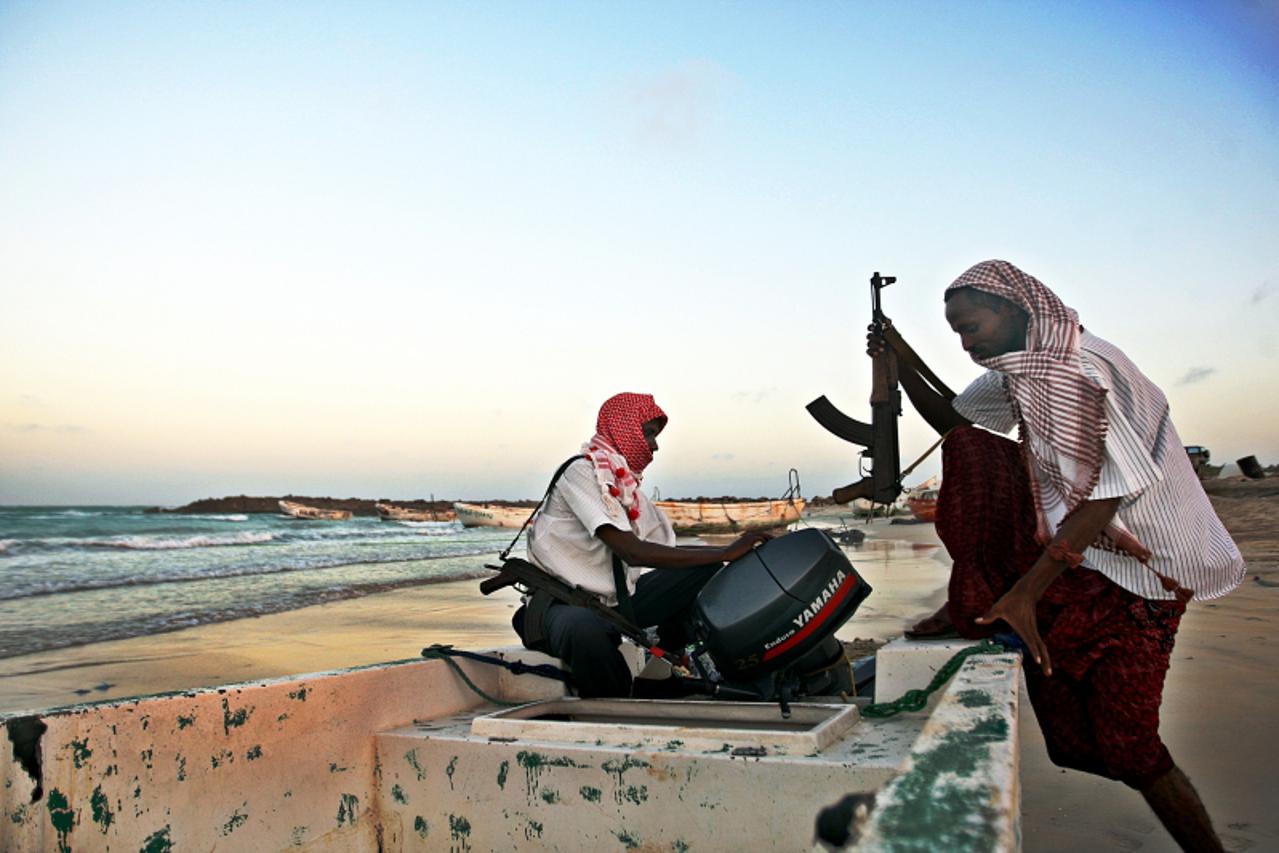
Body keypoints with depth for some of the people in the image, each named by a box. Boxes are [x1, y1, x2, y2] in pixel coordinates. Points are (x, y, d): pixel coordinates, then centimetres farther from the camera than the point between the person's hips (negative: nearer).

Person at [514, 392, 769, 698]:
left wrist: (737, 550, -4)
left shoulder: (628, 486, 11)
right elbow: (633, 552, -26)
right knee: (586, 630, -43)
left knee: (708, 569, 1)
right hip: (564, 604, -8)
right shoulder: (581, 473, -16)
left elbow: (666, 551, 8)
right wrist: (726, 553, -26)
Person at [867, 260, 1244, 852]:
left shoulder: (1076, 370, -22)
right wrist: (904, 369, 4)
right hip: (1074, 548, 9)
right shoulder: (1024, 369, 8)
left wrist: (1026, 590, -29)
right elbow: (950, 419, 20)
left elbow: (1104, 496, -27)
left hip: (1133, 573, -9)